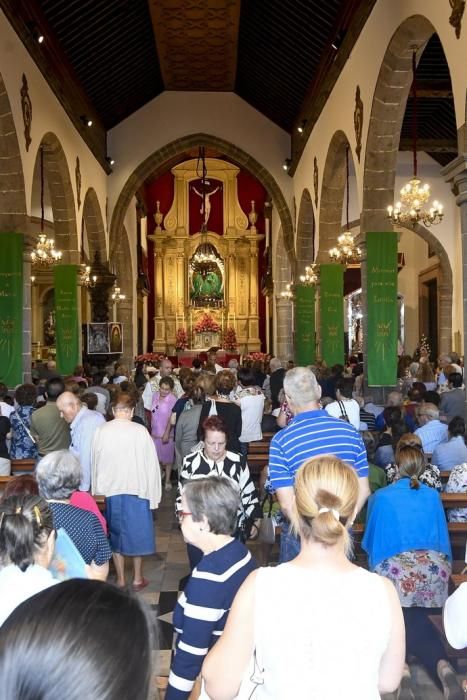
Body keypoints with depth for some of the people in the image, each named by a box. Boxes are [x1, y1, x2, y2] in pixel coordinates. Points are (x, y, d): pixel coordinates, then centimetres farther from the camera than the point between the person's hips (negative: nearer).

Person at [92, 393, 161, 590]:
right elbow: (151, 463, -9)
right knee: (137, 532, 14)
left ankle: (120, 579, 23)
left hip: (110, 490, 2)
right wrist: (152, 494, 0)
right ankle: (137, 578, 24)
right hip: (137, 489, -2)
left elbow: (96, 462, 1)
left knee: (115, 532, 16)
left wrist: (98, 489, 11)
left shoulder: (101, 431, -7)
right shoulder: (140, 431, -13)